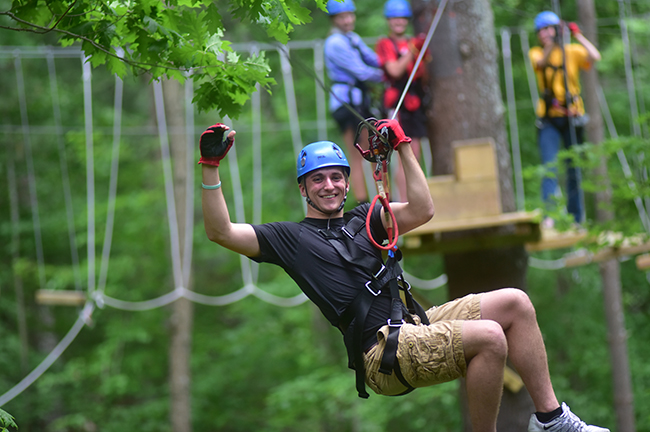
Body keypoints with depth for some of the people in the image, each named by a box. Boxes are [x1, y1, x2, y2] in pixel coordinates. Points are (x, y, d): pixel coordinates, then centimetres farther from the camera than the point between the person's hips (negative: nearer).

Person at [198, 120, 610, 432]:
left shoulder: (364, 220, 22)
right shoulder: (290, 237, 7)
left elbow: (422, 211, 10)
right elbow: (221, 232, -2)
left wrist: (403, 146, 10)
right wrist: (211, 167, -9)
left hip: (418, 325, 7)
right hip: (381, 350, -7)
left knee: (514, 302, -2)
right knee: (489, 336, -27)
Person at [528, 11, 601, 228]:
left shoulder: (572, 51, 5)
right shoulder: (536, 53, 5)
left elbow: (594, 57, -13)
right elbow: (541, 62, -19)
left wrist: (578, 35, -15)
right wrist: (553, 43, -33)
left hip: (572, 116, 1)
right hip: (548, 118, -1)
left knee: (574, 170, 5)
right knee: (549, 168, -14)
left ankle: (577, 219, 12)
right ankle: (549, 215, -22)